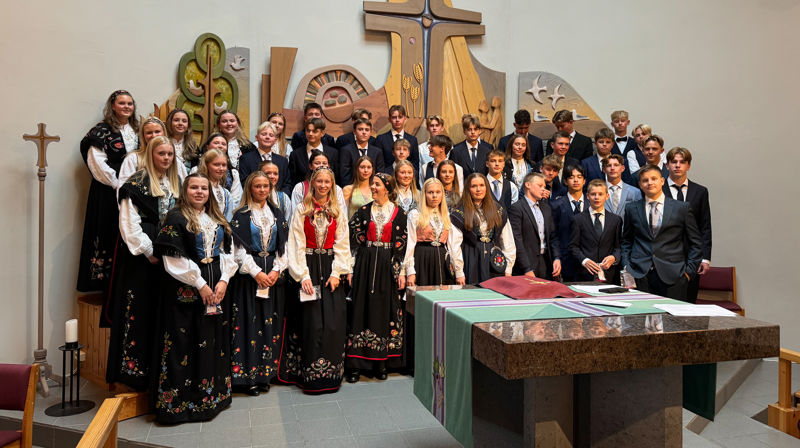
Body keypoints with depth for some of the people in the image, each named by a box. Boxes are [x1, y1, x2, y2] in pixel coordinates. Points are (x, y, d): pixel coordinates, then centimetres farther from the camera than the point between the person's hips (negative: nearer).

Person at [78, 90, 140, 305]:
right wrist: (118, 185, -13)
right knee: (110, 237, -5)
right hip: (108, 194, -5)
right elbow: (98, 163, -11)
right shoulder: (102, 130, -3)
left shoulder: (135, 130, 16)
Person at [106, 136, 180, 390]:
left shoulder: (175, 184, 15)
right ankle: (133, 369, 7)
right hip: (142, 259, -6)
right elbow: (129, 225, -11)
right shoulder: (136, 184, -6)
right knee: (139, 310, -2)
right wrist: (150, 252, -13)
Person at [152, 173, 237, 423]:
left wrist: (224, 280, -3)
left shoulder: (218, 221, 15)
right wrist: (200, 284, -13)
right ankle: (179, 401, 7)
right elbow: (174, 259, -11)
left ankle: (212, 394, 20)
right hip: (186, 290, -6)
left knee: (214, 340, 9)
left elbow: (227, 253, 13)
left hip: (217, 289, 6)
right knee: (185, 342, -3)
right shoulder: (176, 218, -4)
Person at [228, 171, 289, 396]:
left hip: (273, 274, 4)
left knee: (270, 323, 5)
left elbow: (283, 245, 8)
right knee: (249, 322, -3)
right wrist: (256, 272, -14)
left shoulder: (277, 214, 11)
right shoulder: (241, 215, -1)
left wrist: (277, 270, -5)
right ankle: (247, 375, 4)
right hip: (248, 275, -4)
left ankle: (265, 373, 14)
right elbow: (239, 249, -7)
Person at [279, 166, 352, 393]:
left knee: (333, 321, -1)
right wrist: (303, 276, -10)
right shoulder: (301, 210, 3)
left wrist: (336, 273, -5)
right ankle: (311, 375, 5)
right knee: (311, 320, -4)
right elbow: (297, 245, -2)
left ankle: (331, 373, 9)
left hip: (331, 268, 2)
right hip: (308, 267, -2)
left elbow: (342, 244, 6)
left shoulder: (338, 211, 9)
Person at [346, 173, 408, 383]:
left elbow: (403, 245, 2)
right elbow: (353, 239, 5)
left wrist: (402, 271, -3)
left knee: (385, 309, 3)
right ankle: (355, 364, 5)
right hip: (365, 265, 1)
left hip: (388, 266, -1)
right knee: (361, 308, -1)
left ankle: (381, 362, 14)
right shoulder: (363, 211, 6)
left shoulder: (399, 214, 3)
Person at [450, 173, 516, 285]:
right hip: (471, 262, -3)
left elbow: (508, 241, 8)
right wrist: (459, 273, -9)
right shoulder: (460, 213, -1)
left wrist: (508, 270, 3)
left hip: (494, 260, 3)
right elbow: (455, 245, -4)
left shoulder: (498, 210, 9)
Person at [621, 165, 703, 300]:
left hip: (672, 276, -1)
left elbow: (696, 243, 9)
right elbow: (626, 241, 19)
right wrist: (626, 266, 6)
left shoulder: (682, 208, 7)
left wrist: (689, 270, 1)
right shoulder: (632, 209, 11)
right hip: (639, 276, 1)